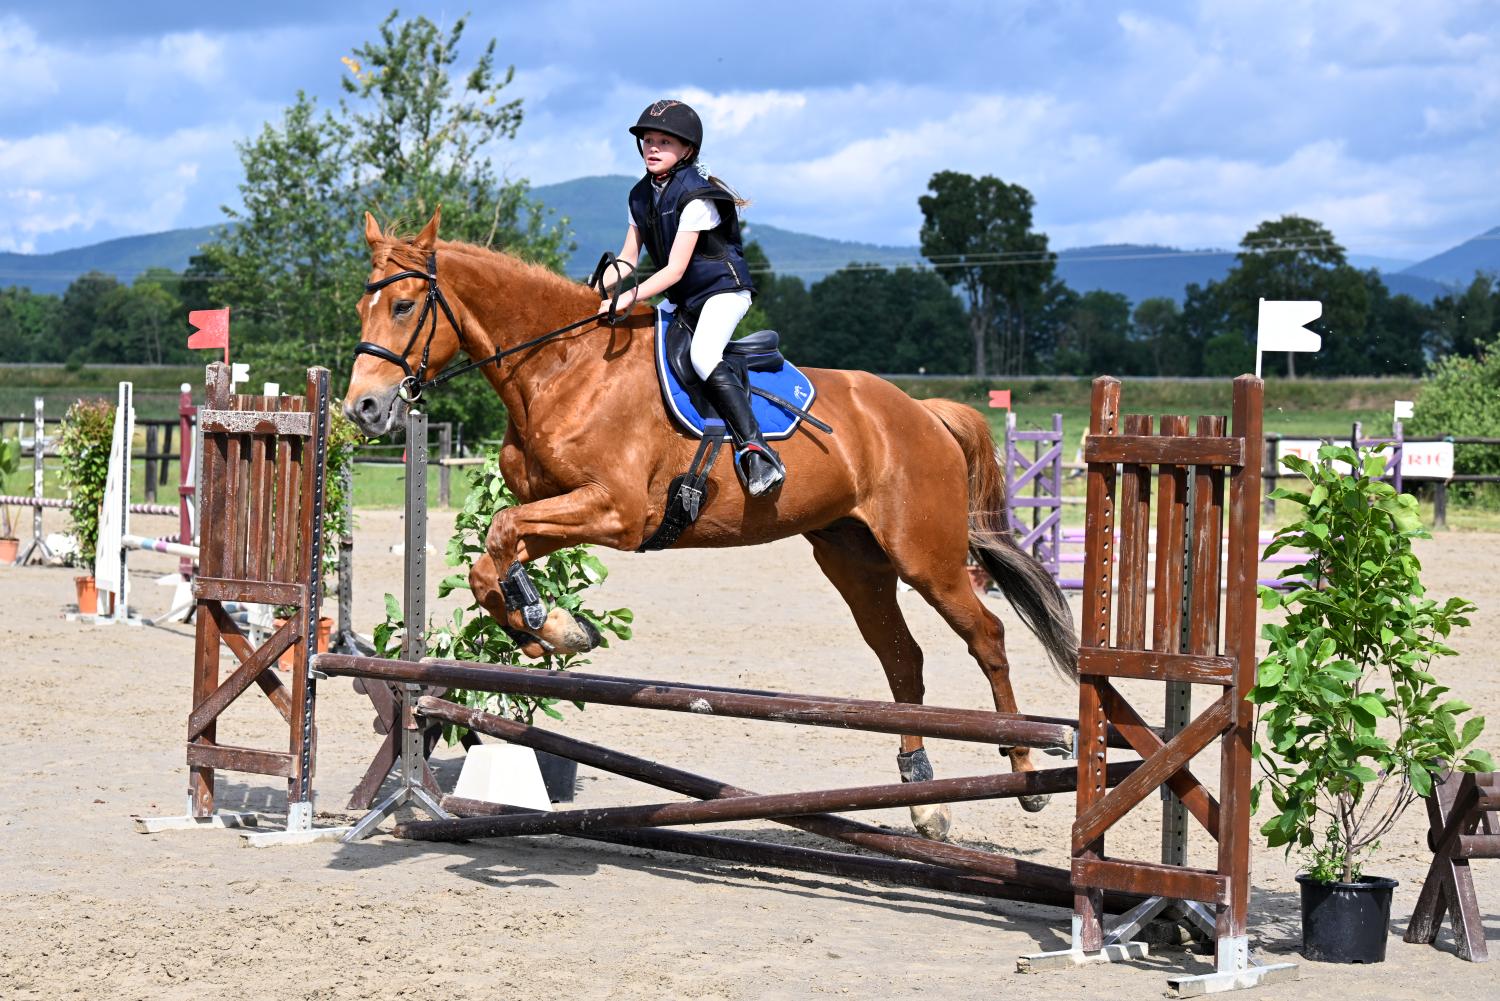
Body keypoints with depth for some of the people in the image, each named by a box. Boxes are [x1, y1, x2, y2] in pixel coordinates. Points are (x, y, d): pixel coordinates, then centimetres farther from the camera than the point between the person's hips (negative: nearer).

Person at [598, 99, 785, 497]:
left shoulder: (695, 197, -19)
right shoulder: (641, 195, 6)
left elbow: (675, 269, -24)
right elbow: (627, 258, 9)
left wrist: (632, 296, -34)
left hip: (723, 289, -9)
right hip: (682, 300, 9)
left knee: (702, 355, -32)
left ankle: (755, 449, -37)